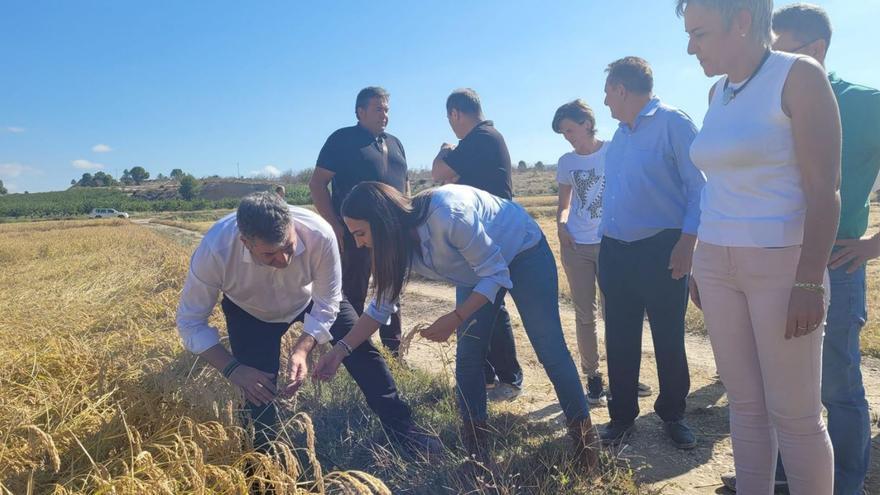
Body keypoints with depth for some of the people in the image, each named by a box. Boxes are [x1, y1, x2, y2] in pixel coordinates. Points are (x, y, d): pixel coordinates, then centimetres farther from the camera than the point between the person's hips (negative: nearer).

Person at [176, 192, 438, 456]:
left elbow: (327, 304, -25)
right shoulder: (214, 250, -39)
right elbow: (190, 322, -25)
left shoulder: (318, 233, -39)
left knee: (360, 348, -4)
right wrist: (232, 369, -34)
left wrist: (302, 350, -39)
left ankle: (401, 428, 15)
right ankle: (268, 453, 22)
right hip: (251, 312, 0)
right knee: (258, 387, -10)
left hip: (311, 295, 1)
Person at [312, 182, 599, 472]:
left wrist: (454, 319, -31)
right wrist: (340, 350, -10)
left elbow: (495, 274, -29)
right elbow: (381, 305, -4)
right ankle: (477, 450, 12)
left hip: (524, 250, -6)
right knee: (467, 357, -2)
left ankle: (584, 437, 14)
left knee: (549, 348, -5)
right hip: (478, 270, 6)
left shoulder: (447, 213, -40)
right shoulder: (398, 244, -17)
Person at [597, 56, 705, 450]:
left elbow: (698, 185, -10)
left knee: (669, 339, 6)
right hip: (615, 251, 7)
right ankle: (622, 415, 23)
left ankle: (672, 414, 25)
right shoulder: (620, 135, 15)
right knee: (619, 340, 10)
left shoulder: (672, 122, -6)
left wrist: (686, 242, -17)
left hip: (661, 250, -6)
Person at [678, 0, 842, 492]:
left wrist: (809, 281, -19)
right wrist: (703, 265, 13)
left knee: (795, 413, 2)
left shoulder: (799, 76, -8)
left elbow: (824, 188, -14)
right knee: (745, 402, 12)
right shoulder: (718, 92, 12)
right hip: (719, 264, 6)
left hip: (782, 263, -6)